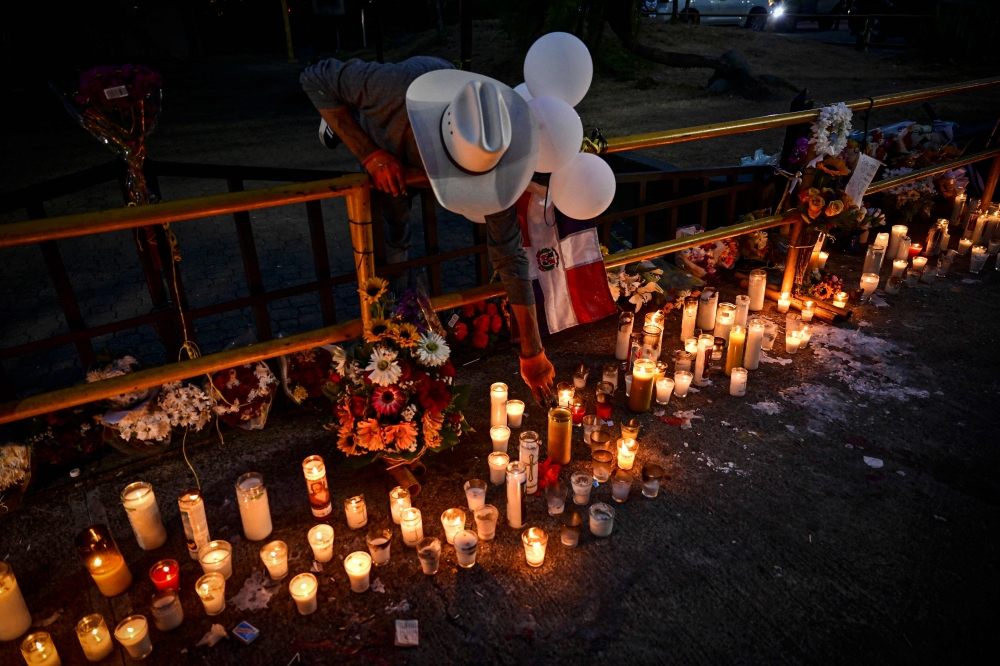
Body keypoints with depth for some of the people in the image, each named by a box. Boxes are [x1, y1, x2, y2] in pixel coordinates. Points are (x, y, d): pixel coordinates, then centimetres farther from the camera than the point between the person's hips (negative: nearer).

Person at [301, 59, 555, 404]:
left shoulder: (489, 152, -40)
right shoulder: (399, 83, -49)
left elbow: (510, 257, -35)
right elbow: (314, 79, -31)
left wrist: (533, 354, -32)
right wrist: (370, 154, -42)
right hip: (375, 142, -1)